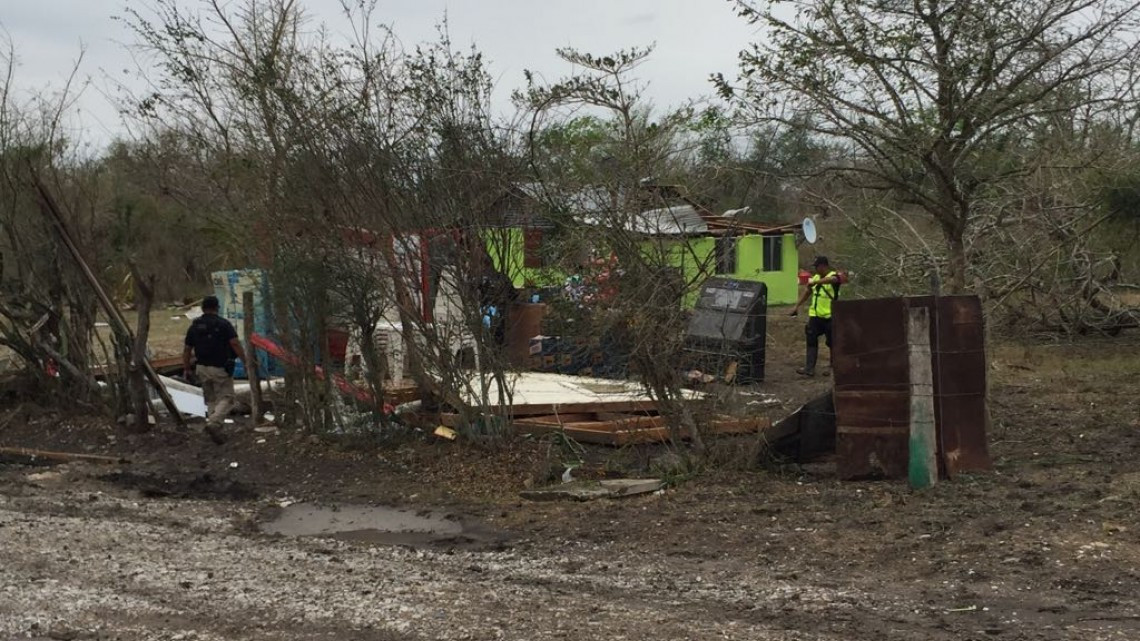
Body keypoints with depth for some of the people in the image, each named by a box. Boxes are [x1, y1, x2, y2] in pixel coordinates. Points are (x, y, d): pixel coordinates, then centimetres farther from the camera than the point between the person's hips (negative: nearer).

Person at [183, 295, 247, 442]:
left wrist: (186, 369, 16)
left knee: (211, 400, 16)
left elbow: (187, 350, 8)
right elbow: (235, 344, -17)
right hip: (221, 369, -5)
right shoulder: (223, 324, -8)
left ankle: (216, 430, 13)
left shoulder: (194, 326, 6)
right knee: (226, 398, 0)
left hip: (202, 368, 5)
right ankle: (214, 423, -22)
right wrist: (245, 360, -12)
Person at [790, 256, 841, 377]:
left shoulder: (834, 275, -8)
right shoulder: (815, 277, 14)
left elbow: (831, 279, -34)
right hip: (815, 315, 6)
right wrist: (797, 306, 15)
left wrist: (815, 282, -46)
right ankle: (809, 368, -1)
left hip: (829, 316, -6)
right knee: (811, 340, -1)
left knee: (832, 342, 3)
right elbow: (807, 292, 22)